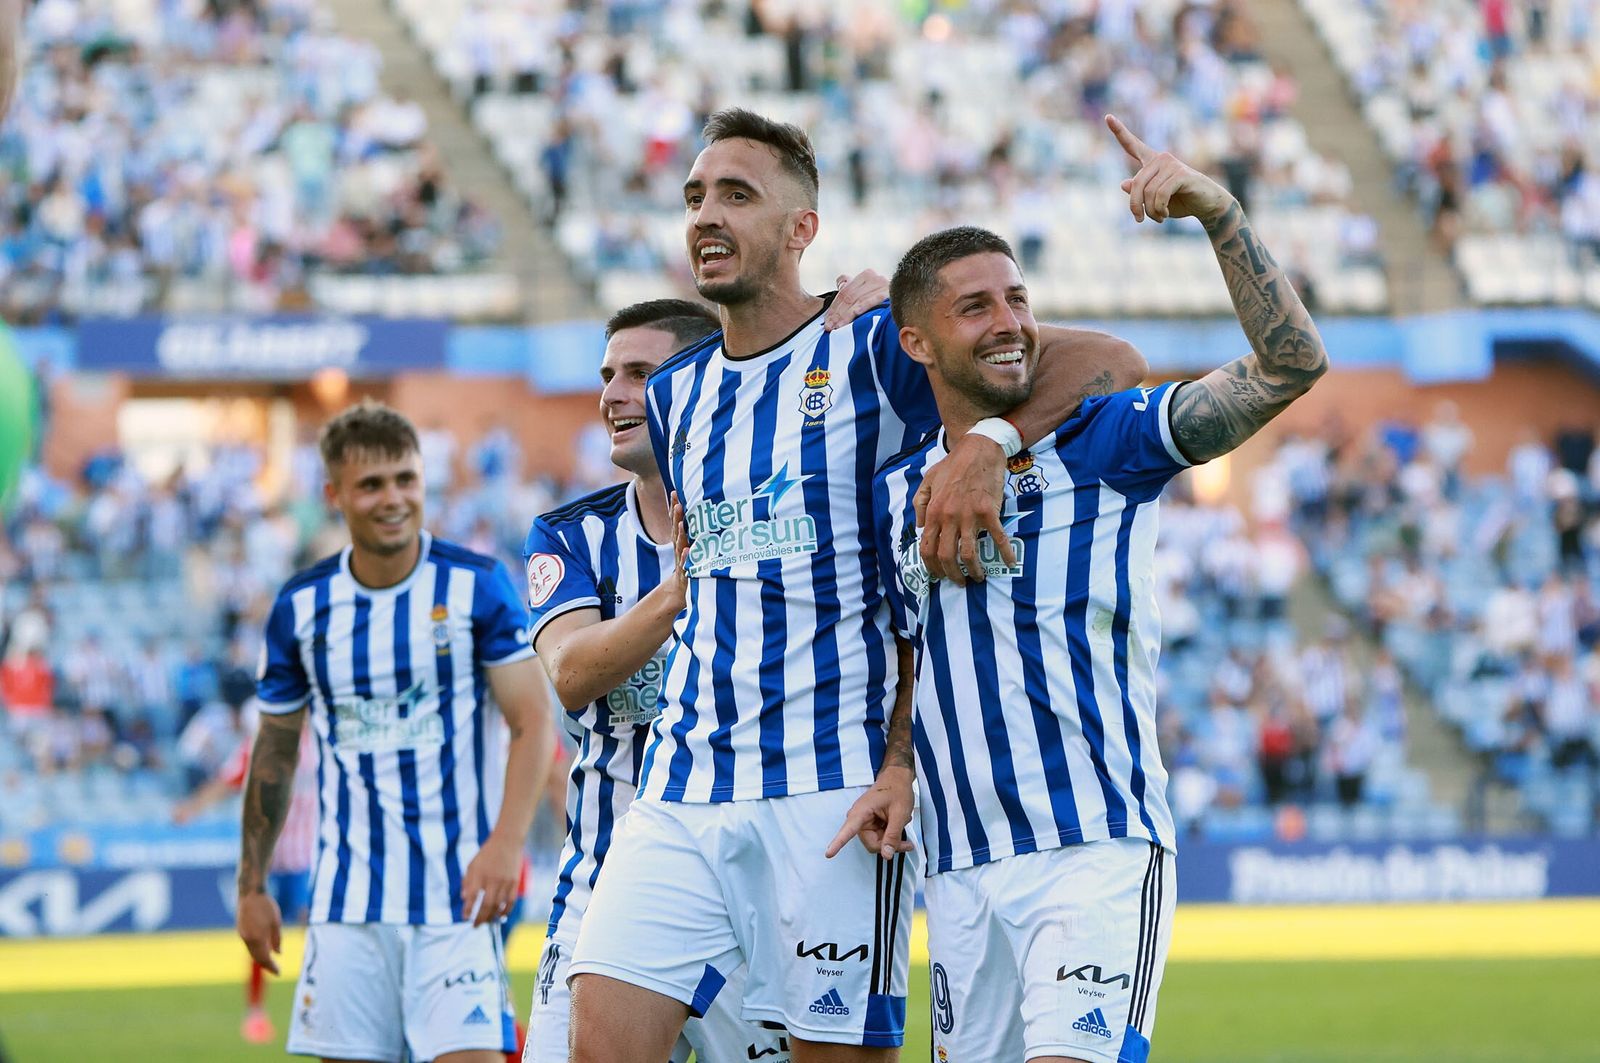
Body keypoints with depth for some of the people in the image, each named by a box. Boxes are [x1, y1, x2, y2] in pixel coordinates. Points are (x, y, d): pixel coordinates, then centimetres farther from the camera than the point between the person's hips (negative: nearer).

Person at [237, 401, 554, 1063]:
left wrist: (506, 844, -19)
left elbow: (532, 723, -6)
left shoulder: (477, 585, -3)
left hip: (456, 890, -3)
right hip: (348, 900, 3)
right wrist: (251, 888, 14)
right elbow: (274, 752, 15)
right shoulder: (300, 607, 5)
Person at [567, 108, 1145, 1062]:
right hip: (685, 778, 5)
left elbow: (1110, 363, -10)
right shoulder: (677, 393, 17)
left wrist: (988, 443, -25)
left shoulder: (873, 352, -2)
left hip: (836, 779, -5)